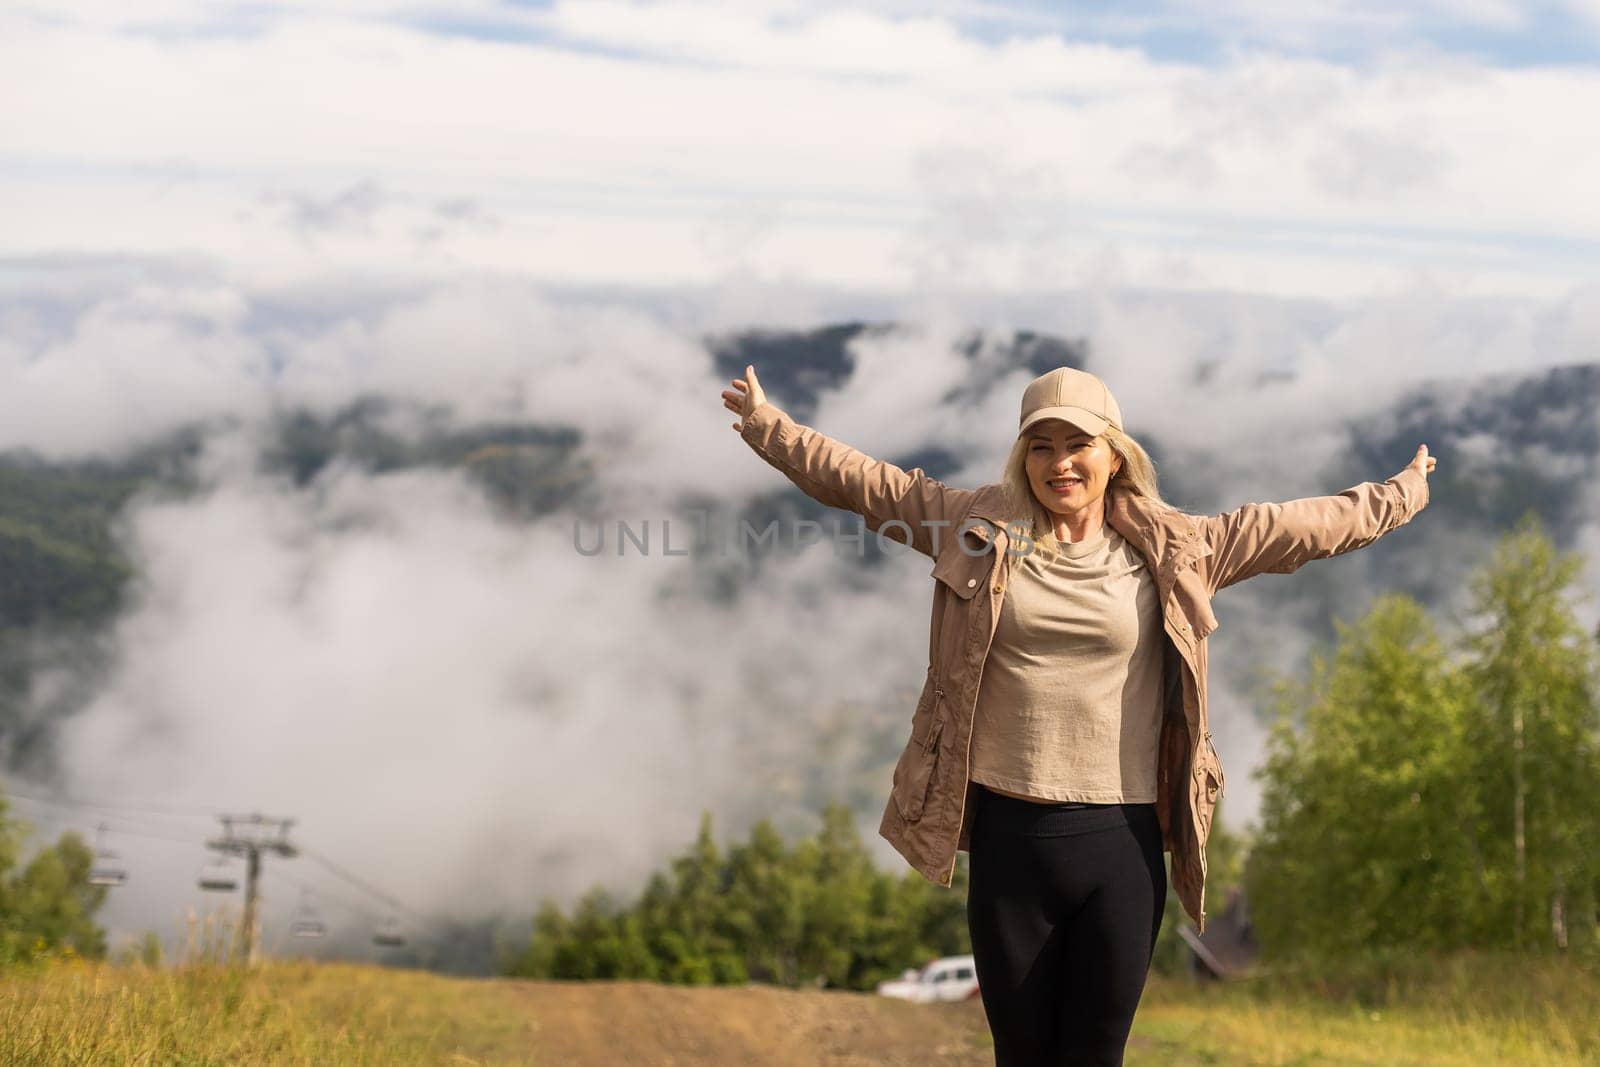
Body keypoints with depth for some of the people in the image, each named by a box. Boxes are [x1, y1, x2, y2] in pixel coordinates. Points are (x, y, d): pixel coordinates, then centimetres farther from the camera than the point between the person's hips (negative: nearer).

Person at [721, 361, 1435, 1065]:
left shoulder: (1173, 549, 5)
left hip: (1121, 846, 0)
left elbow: (1307, 526, 13)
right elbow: (860, 480, 14)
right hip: (1007, 839, 1)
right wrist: (765, 422, 19)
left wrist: (1399, 495, 19)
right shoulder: (980, 529, 5)